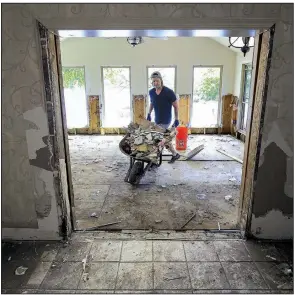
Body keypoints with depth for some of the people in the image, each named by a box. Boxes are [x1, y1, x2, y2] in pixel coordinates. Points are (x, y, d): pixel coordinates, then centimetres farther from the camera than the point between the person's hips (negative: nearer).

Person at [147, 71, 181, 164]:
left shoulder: (169, 92, -18)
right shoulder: (151, 92, -2)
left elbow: (176, 106, -10)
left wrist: (176, 119, -8)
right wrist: (149, 114, 15)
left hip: (166, 121, -6)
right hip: (157, 120, 6)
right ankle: (175, 154, 34)